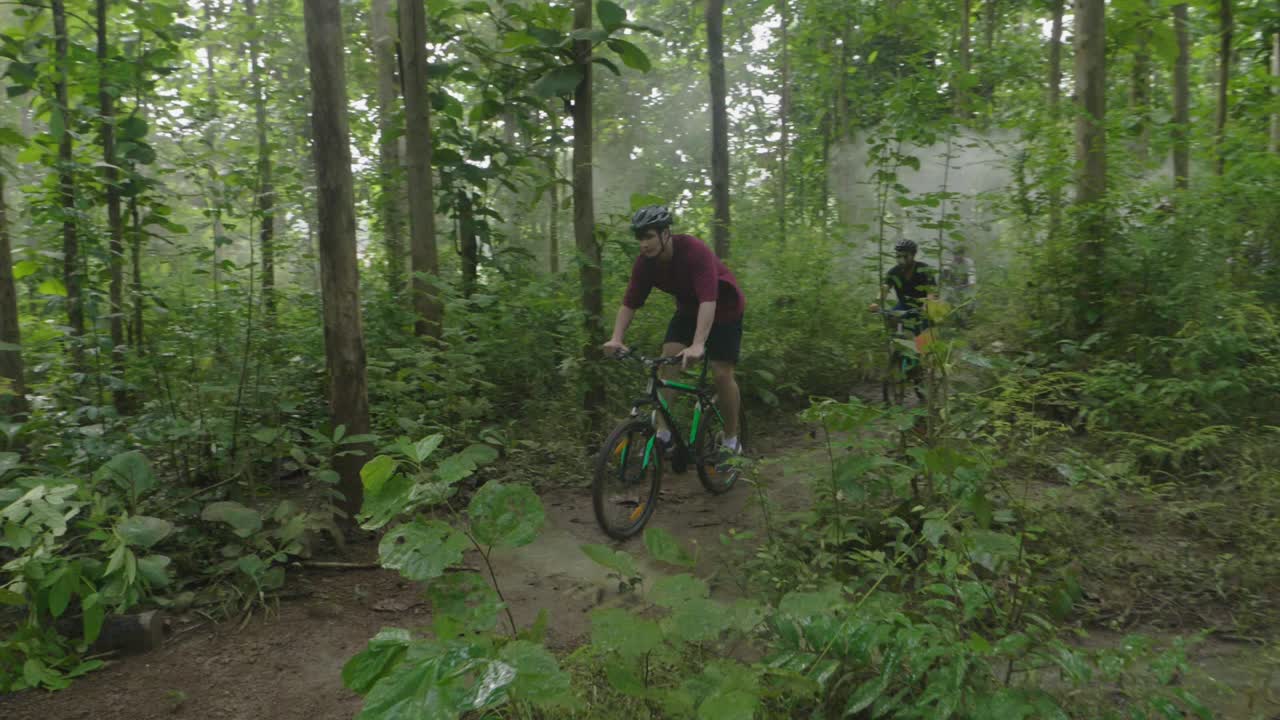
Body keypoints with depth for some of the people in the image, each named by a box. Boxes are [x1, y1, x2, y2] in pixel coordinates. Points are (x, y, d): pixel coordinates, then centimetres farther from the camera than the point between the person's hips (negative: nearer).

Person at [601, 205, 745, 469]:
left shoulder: (695, 251, -35)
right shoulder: (645, 262, -17)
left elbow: (708, 301, -45)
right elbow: (630, 302, -17)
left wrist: (698, 345, -55)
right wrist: (616, 339, -33)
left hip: (723, 309, -5)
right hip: (688, 309, 5)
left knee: (722, 374, -10)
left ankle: (731, 441, 10)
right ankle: (663, 436, -7)